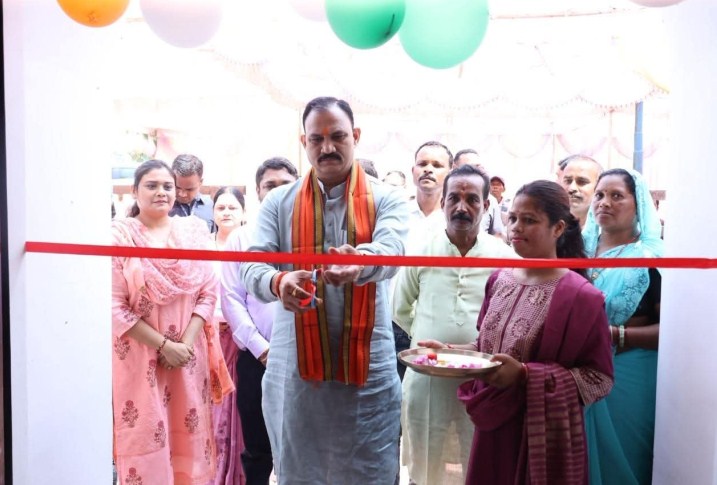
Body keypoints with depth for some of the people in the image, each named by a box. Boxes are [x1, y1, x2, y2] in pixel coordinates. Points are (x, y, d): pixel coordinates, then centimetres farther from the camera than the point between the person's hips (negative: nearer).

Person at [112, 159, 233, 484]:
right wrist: (165, 344, -13)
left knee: (190, 440, 11)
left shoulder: (193, 231, 5)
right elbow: (115, 307, -10)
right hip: (139, 358, -3)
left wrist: (187, 342, -9)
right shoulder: (119, 236, -5)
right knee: (146, 444, 5)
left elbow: (208, 293, 3)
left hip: (189, 355, 3)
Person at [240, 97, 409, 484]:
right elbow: (252, 266, -6)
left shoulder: (386, 199, 3)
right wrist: (278, 282, -30)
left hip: (368, 367, -1)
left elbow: (391, 248, -18)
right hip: (294, 368, 1)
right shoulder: (278, 202, 6)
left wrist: (359, 260, -41)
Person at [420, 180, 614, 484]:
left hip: (544, 435, -5)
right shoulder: (499, 279, 3)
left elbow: (599, 378, -14)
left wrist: (525, 374, -23)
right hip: (493, 427, 5)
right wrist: (450, 352, -5)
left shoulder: (580, 297, -15)